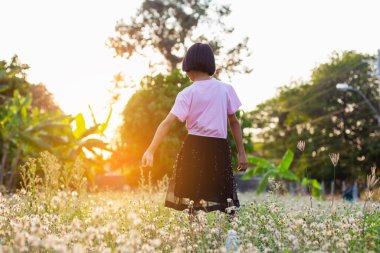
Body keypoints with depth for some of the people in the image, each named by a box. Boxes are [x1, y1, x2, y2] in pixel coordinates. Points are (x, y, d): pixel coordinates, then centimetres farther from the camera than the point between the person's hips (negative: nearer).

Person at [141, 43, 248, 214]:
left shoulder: (187, 94, -2)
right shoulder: (226, 89, 5)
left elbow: (167, 123, -10)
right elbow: (234, 123, 6)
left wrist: (150, 151, -9)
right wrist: (241, 153, 10)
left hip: (194, 148, -1)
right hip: (219, 149, 2)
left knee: (192, 199, 6)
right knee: (224, 199, 9)